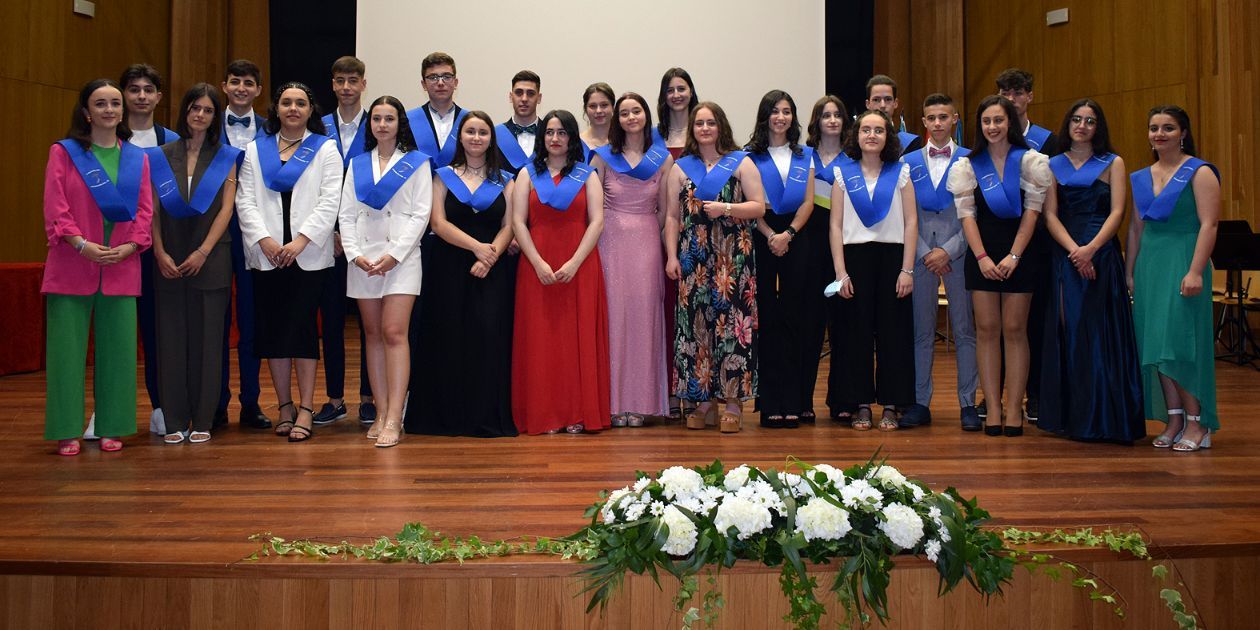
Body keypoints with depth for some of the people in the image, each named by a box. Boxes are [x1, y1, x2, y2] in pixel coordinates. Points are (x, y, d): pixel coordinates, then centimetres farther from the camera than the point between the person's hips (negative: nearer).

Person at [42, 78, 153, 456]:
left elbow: (145, 211, 7)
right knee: (67, 349, -1)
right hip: (72, 267, -2)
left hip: (121, 268, 2)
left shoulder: (137, 158, 12)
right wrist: (81, 244, -16)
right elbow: (54, 208, -3)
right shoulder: (63, 152, 5)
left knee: (118, 350, 3)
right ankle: (67, 430, 7)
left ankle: (111, 428, 12)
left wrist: (129, 246, -9)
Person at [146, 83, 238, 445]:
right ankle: (175, 421, 8)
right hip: (169, 262, 1)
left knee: (207, 337, 0)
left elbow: (226, 208, -1)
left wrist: (203, 252, -10)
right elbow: (153, 209, 5)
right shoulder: (161, 157, 10)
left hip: (210, 259, -1)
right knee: (171, 337, 1)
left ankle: (202, 420, 6)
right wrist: (160, 253, -7)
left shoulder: (225, 157, 7)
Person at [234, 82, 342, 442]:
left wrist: (301, 241, -13)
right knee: (271, 328, 3)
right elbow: (245, 200, 7)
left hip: (308, 255, -3)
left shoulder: (325, 149, 8)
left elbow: (330, 202, -2)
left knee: (302, 327, -7)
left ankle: (306, 409, -3)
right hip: (266, 255, 3)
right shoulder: (255, 150, 16)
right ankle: (285, 406, 12)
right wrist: (263, 240, -9)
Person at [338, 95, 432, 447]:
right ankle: (381, 413, 9)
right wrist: (354, 253, -5)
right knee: (373, 334, 5)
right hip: (363, 258, 4)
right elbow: (347, 214, 10)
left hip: (401, 256, -4)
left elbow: (421, 214, -2)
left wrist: (394, 255, -12)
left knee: (394, 333, -12)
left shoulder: (416, 162, 5)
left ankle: (394, 420, -14)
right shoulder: (357, 163, 15)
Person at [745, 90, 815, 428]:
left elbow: (808, 202, 6)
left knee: (793, 318, 0)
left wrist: (787, 234, -9)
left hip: (795, 240, 2)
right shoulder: (750, 156, 6)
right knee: (766, 319, -3)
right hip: (761, 239, -2)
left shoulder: (805, 156, 14)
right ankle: (770, 403, 0)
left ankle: (793, 403, 2)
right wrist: (770, 236, -14)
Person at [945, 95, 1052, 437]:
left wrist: (1013, 255, -12)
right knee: (987, 329, -1)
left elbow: (1032, 211, -3)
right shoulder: (968, 165, 8)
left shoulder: (1030, 160, 3)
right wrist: (982, 257, -10)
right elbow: (967, 214, 2)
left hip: (1020, 253, -1)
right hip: (982, 254, 2)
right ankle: (993, 407, 2)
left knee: (1015, 329, -1)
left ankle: (1014, 409, 2)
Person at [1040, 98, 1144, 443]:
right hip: (1064, 256, 2)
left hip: (1102, 255, -2)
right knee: (1067, 332, 2)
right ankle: (1070, 416, 9)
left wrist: (1091, 248, -19)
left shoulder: (1112, 163, 7)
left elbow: (1117, 212, -4)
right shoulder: (1054, 165, 12)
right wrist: (1074, 250, -13)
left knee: (1101, 332, -4)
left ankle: (1103, 418, 1)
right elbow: (1050, 215, 2)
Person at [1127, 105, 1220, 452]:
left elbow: (1208, 225, -11)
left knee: (1180, 342, -9)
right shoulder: (1141, 178, 14)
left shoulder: (1200, 173, -4)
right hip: (1149, 265, 6)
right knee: (1156, 344, 5)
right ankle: (1173, 420, 12)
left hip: (1182, 263, -6)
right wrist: (1129, 272, 13)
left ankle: (1197, 423, 0)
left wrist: (1195, 271, -20)